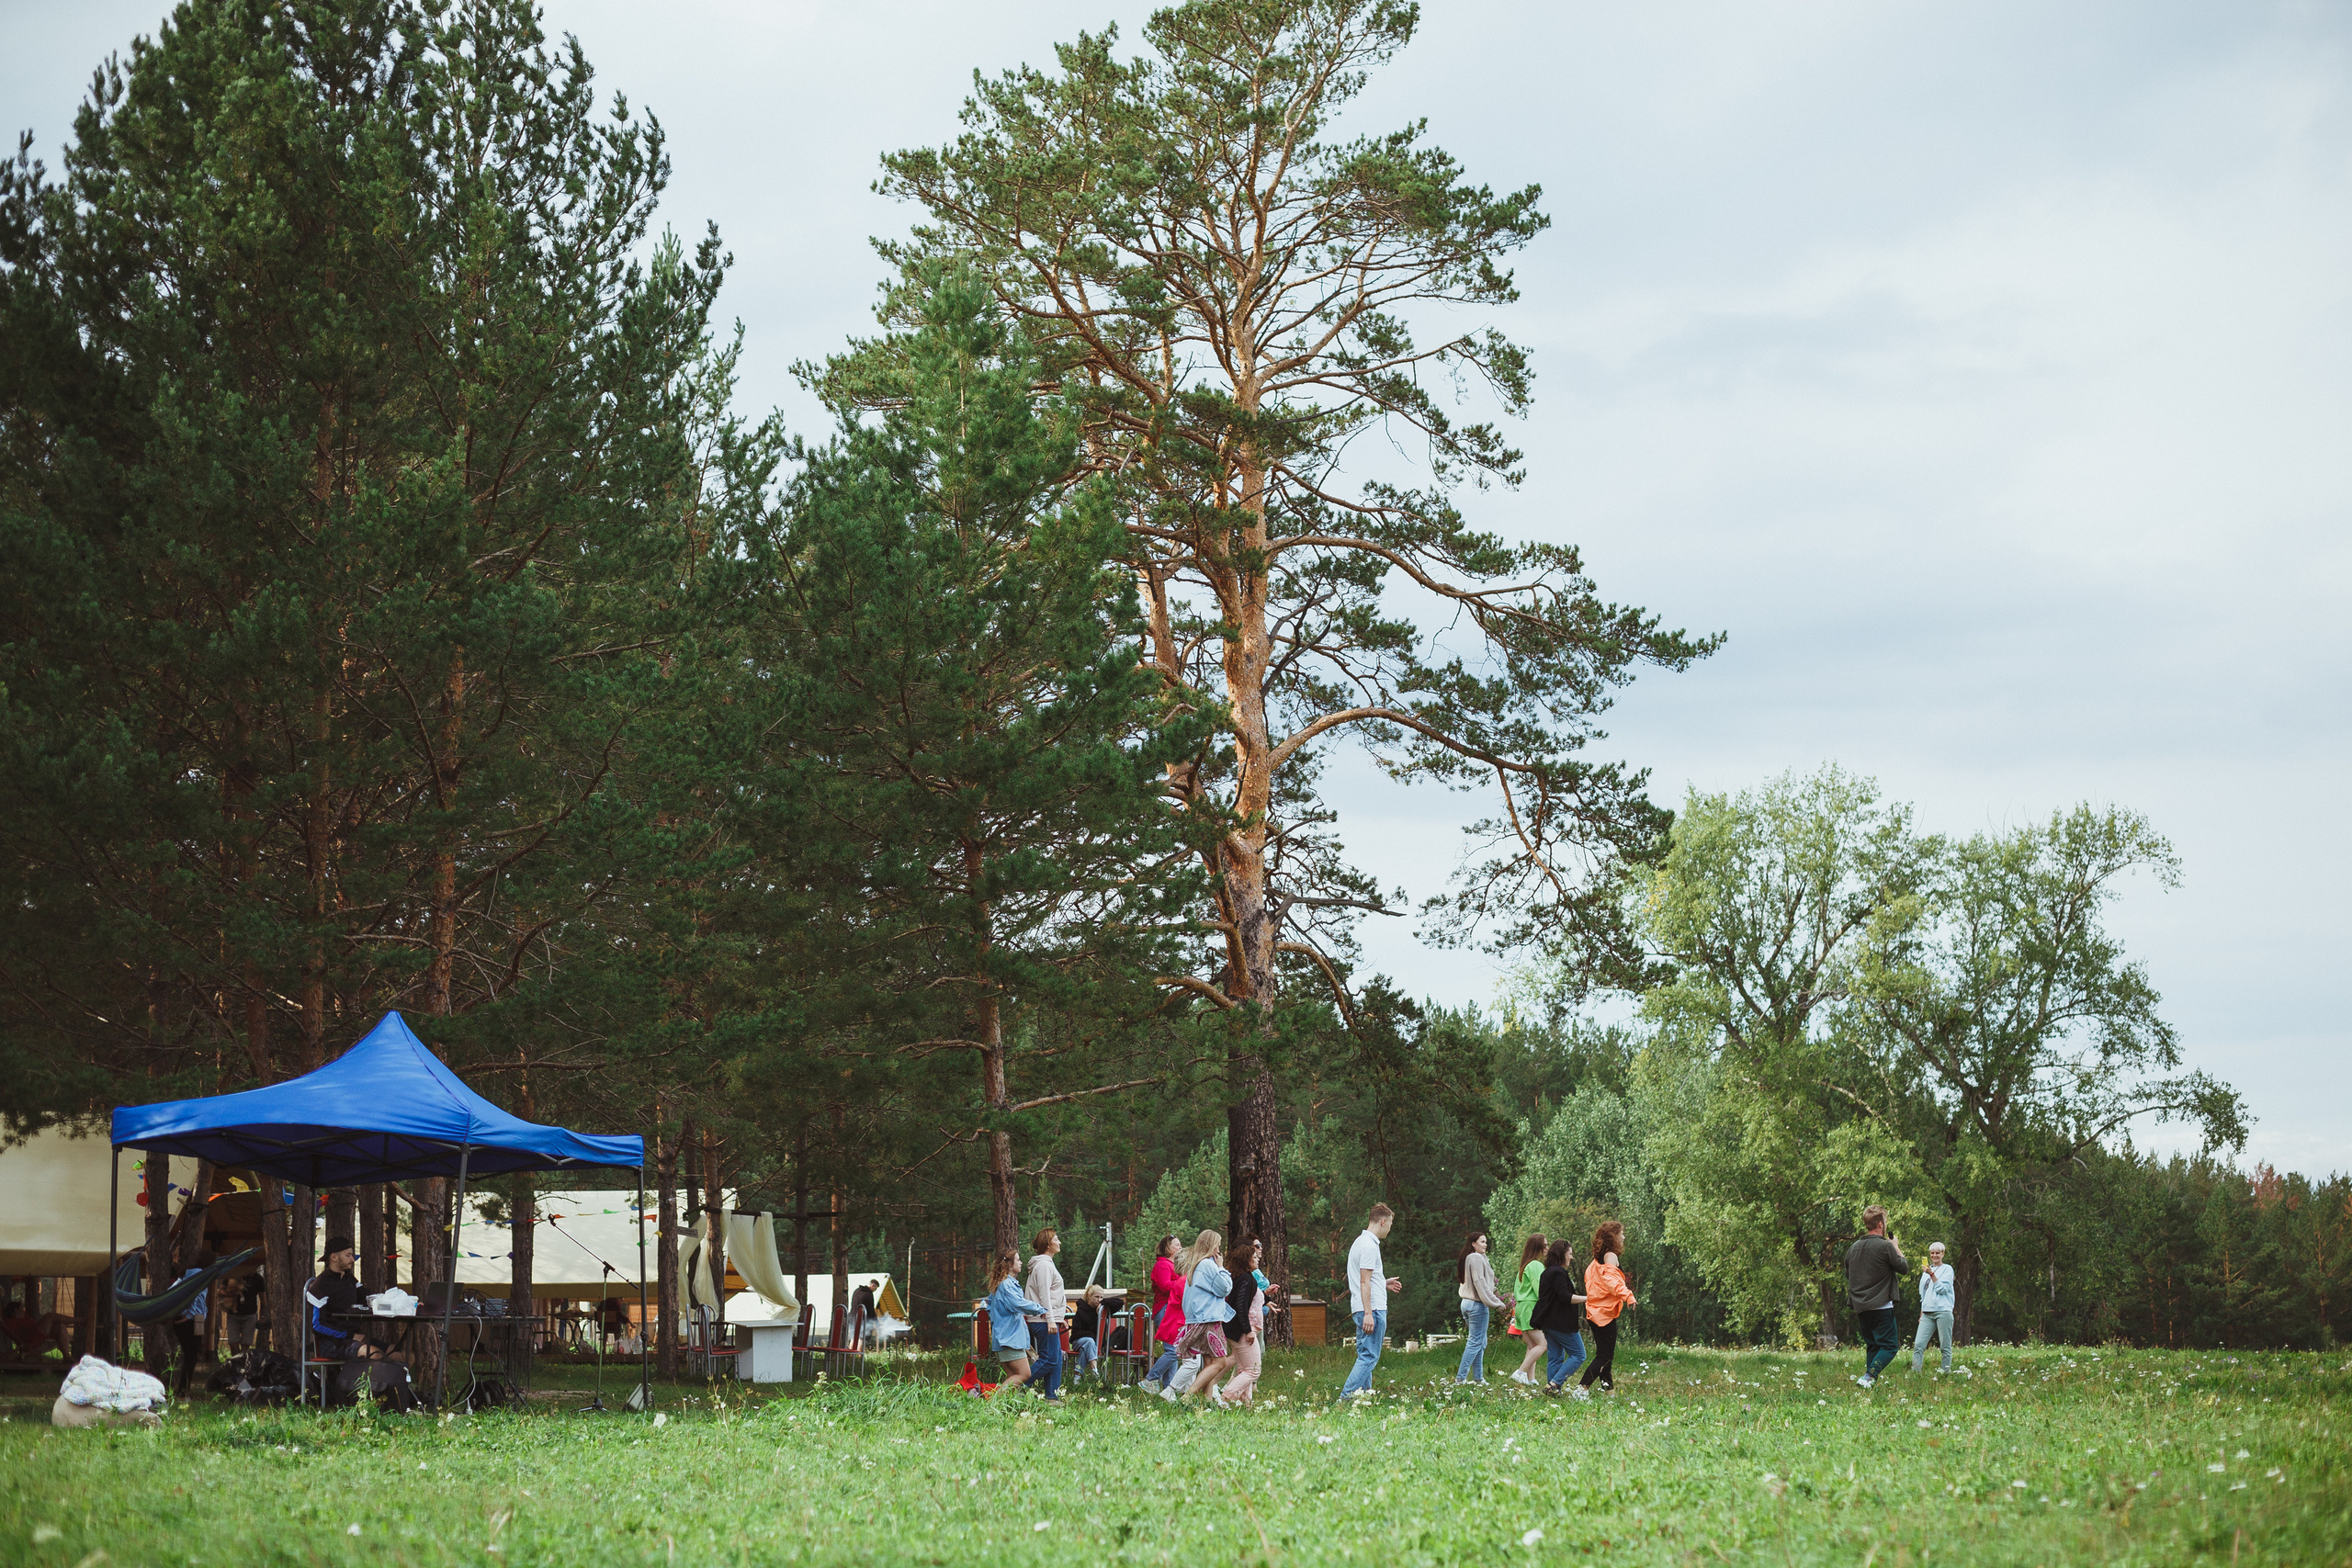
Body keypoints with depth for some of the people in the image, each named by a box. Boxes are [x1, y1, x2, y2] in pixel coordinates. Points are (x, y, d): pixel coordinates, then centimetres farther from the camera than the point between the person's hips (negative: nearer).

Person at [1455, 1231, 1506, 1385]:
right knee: (1476, 1342, -7)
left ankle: (1478, 1377, 15)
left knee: (1481, 1343, 14)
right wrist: (1495, 1302, -15)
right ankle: (1461, 1377, -10)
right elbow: (1479, 1282, -17)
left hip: (1467, 1302, 10)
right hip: (1477, 1304, -10)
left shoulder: (1466, 1259, 16)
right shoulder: (1477, 1258, -12)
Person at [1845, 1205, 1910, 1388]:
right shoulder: (1885, 1246, -12)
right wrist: (1897, 1248, 11)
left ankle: (1870, 1378, 9)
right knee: (1889, 1345, -3)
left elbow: (1848, 1275, 20)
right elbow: (1904, 1268, -2)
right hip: (1881, 1306, -7)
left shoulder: (1854, 1248, 9)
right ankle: (1869, 1377, -19)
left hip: (1860, 1308, 7)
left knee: (1872, 1346, 15)